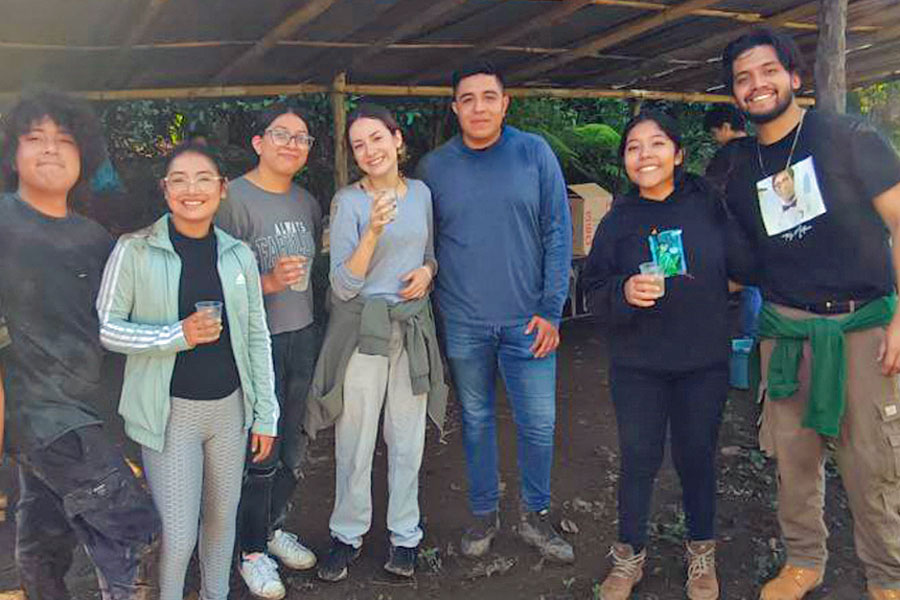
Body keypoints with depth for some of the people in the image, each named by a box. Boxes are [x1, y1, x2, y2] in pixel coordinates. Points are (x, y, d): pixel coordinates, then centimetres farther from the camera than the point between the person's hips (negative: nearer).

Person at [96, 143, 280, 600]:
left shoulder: (238, 255, 2)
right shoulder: (135, 250, -8)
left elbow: (257, 336, 6)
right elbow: (105, 327, -6)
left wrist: (266, 414, 5)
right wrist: (178, 335, -21)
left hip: (229, 407, 4)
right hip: (170, 412, -3)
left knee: (222, 517, 16)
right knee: (179, 534, 0)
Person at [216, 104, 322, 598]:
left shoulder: (307, 201, 10)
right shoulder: (233, 198, -12)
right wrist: (269, 282, -26)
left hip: (303, 336, 7)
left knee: (294, 448, 16)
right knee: (261, 452, 0)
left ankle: (273, 526, 37)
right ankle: (252, 550, 21)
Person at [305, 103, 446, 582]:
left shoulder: (421, 192, 5)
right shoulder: (348, 200, -8)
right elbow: (343, 286, -14)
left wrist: (427, 271, -4)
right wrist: (374, 231, -25)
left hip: (413, 326, 4)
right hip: (362, 329, -3)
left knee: (408, 437, 11)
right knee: (355, 440, 5)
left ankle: (404, 533, 27)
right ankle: (347, 534, 25)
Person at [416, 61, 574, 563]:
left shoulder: (535, 153, -1)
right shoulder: (434, 167, 3)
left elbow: (558, 233, -2)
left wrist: (551, 310, -7)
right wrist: (431, 310, 3)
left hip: (528, 319, -1)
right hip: (463, 323, 1)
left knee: (539, 423, 5)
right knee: (476, 420, 13)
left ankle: (536, 516, 27)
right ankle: (484, 513, 31)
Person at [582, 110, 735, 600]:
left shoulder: (709, 205, -1)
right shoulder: (618, 220, 0)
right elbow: (594, 292, -3)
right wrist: (624, 292, -20)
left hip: (703, 362, 0)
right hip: (638, 365, 0)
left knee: (697, 457, 12)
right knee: (638, 459, 8)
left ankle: (701, 552, 35)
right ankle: (629, 555, 29)